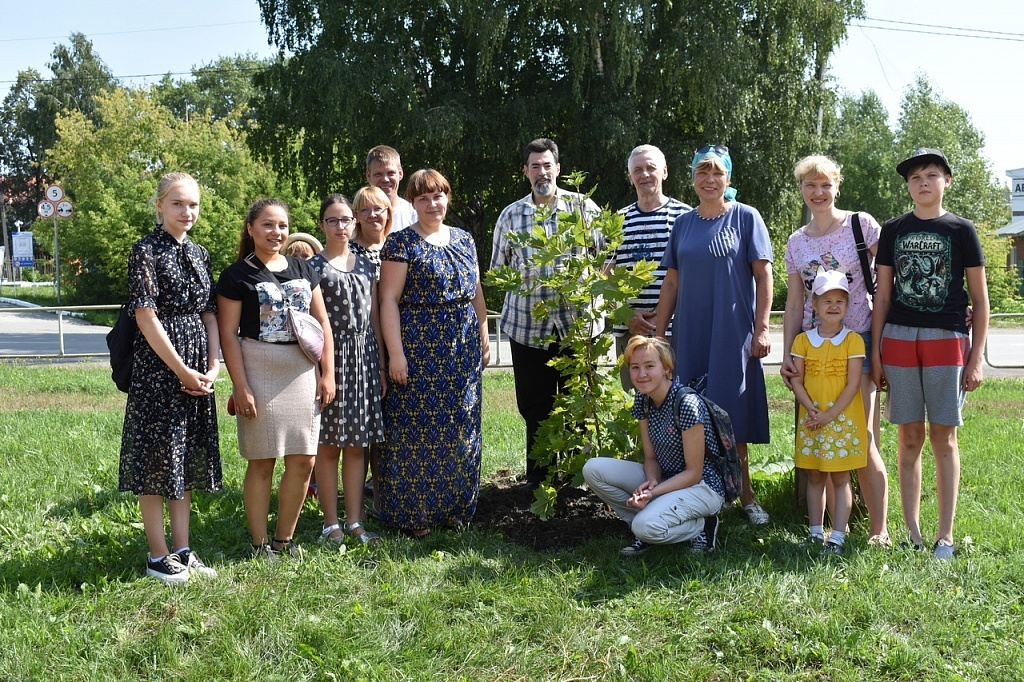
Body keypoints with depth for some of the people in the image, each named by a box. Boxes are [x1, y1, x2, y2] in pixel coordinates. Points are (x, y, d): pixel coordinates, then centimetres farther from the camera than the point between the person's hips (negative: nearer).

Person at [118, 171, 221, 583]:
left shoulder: (199, 254, 12)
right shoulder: (146, 250, -7)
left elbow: (209, 314, 12)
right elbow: (145, 316, -14)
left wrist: (213, 366, -1)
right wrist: (182, 370, -14)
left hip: (197, 369, 7)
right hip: (158, 365, -7)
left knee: (187, 459, 11)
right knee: (157, 457, 0)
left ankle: (182, 551, 21)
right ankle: (158, 557, 10)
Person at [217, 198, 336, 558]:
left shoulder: (303, 268, 12)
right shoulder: (237, 275, -3)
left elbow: (322, 322, 12)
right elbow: (228, 334, -6)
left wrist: (327, 373, 5)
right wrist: (240, 387, -12)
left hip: (302, 372, 5)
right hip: (260, 372, -5)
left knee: (303, 461, 6)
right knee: (262, 461, 2)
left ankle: (284, 538, 21)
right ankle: (260, 543, 15)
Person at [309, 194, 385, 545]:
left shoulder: (366, 264, 13)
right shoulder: (312, 265, 0)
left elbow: (374, 314, 14)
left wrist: (381, 362, 9)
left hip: (363, 357, 4)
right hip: (328, 356, -4)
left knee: (357, 443, 7)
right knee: (328, 443, 1)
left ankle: (355, 521, 14)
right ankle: (331, 523, 10)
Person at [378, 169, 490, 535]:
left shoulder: (464, 240, 12)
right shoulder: (401, 243, -6)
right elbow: (389, 299, -11)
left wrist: (484, 336, 13)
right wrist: (395, 353, -16)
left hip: (463, 351, 6)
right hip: (419, 349, -5)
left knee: (459, 428, 10)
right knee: (416, 427, -1)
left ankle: (455, 505, 23)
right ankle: (413, 512, 9)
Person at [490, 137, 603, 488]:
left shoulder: (582, 206, 3)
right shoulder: (510, 216, 8)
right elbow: (497, 268, 17)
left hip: (578, 323, -1)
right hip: (528, 325, 1)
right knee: (535, 407, 7)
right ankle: (538, 478, 21)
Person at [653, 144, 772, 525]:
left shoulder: (746, 218, 0)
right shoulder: (683, 224, 10)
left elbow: (763, 276, -3)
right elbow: (671, 283, 12)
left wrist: (761, 328, -10)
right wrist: (658, 334, 9)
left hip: (733, 336, -3)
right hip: (690, 336, 3)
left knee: (732, 416, 0)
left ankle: (744, 494, 13)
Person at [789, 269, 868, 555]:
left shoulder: (853, 340, -5)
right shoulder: (803, 340, 3)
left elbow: (853, 384, -9)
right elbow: (796, 380, 2)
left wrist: (829, 415, -15)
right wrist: (811, 408, -13)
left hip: (843, 421, -3)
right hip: (811, 422, 3)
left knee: (840, 478, 1)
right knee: (814, 477, 10)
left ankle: (837, 537, 5)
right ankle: (816, 534, 19)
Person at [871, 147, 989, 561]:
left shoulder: (961, 230, 4)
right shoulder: (893, 231, 9)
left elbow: (980, 299, 4)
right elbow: (882, 296, 10)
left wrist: (976, 357, -3)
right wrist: (875, 353, 5)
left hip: (947, 341, -2)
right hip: (899, 340, 2)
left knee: (943, 437, 1)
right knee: (910, 438, 5)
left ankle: (945, 536, 8)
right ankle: (912, 533, 12)